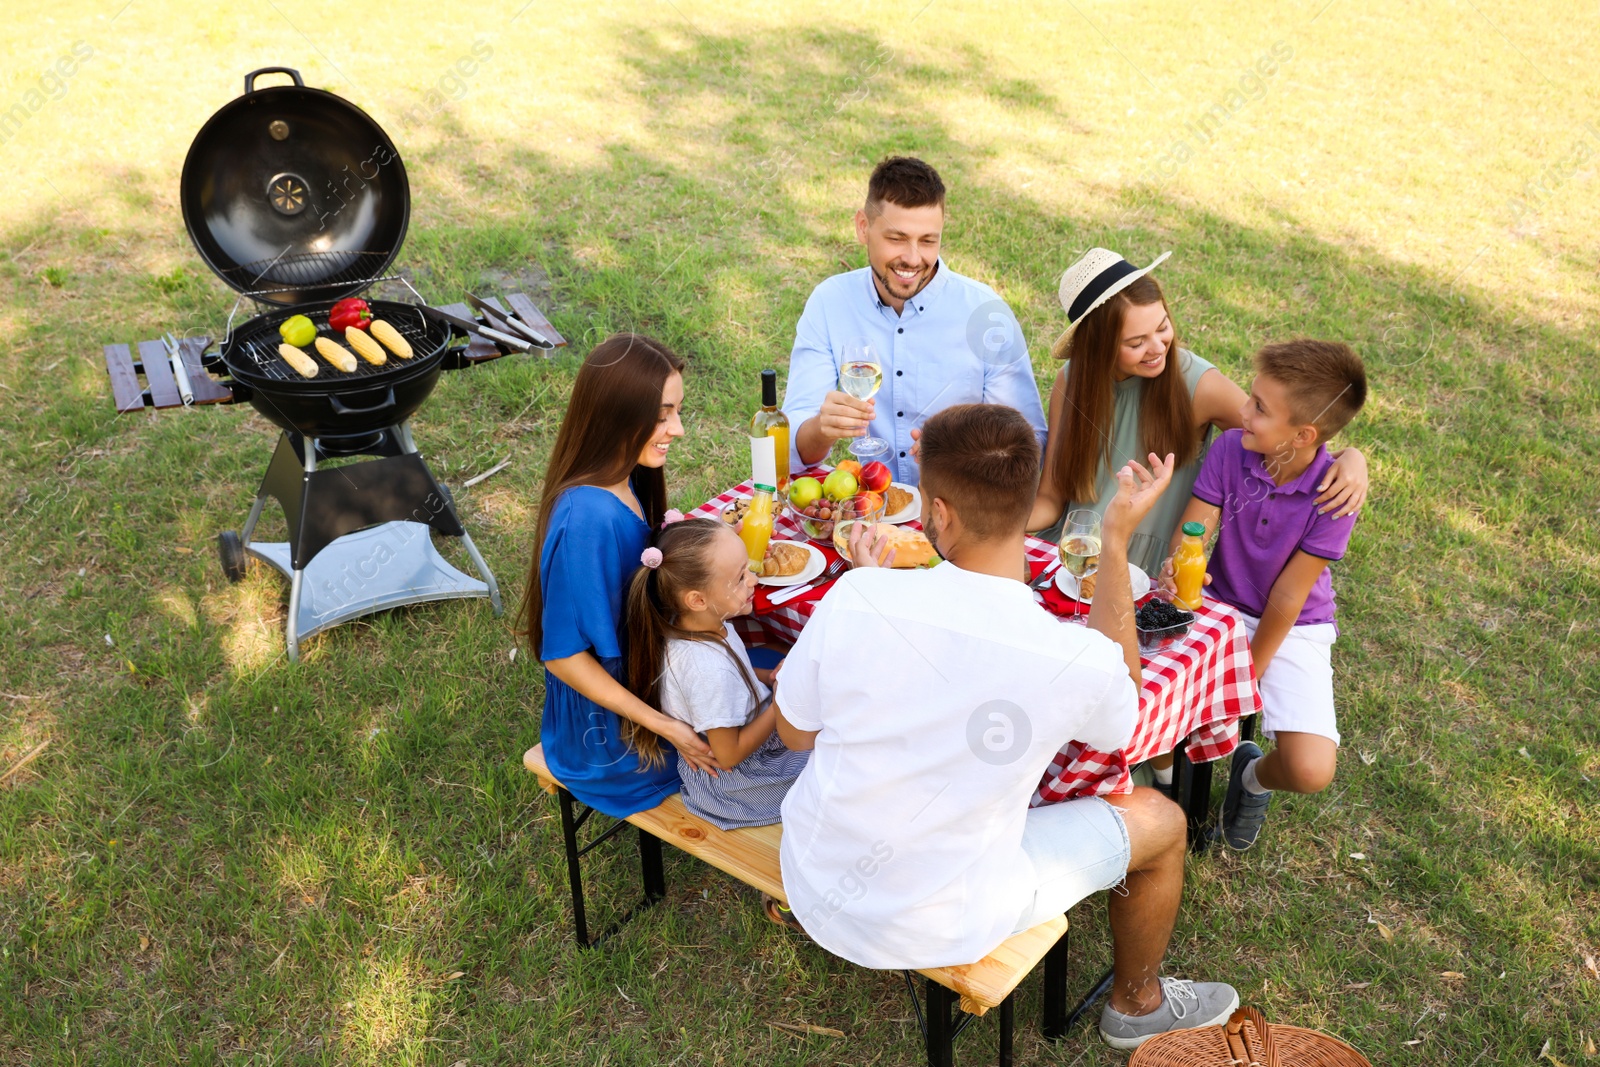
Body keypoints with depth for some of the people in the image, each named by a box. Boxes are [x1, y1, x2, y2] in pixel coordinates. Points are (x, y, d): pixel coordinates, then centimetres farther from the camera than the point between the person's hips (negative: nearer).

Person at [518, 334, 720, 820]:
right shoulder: (587, 517, -33)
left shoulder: (625, 483, -5)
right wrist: (663, 726, -26)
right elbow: (564, 654, -27)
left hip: (637, 680, 8)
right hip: (611, 732, -8)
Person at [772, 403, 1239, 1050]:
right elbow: (1120, 719, 1)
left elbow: (795, 733, -5)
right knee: (1159, 820, 18)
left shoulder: (854, 598, -24)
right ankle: (1138, 1004, 45)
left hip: (812, 890, 3)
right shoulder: (1080, 659, -26)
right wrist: (1118, 542, -4)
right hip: (932, 927, -3)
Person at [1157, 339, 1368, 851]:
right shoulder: (1230, 449, -16)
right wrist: (1174, 571, -39)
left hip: (1293, 630, -2)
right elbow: (1190, 537, -16)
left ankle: (1254, 777, 19)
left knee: (1311, 769, -21)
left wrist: (1250, 674, -11)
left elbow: (1287, 597, -18)